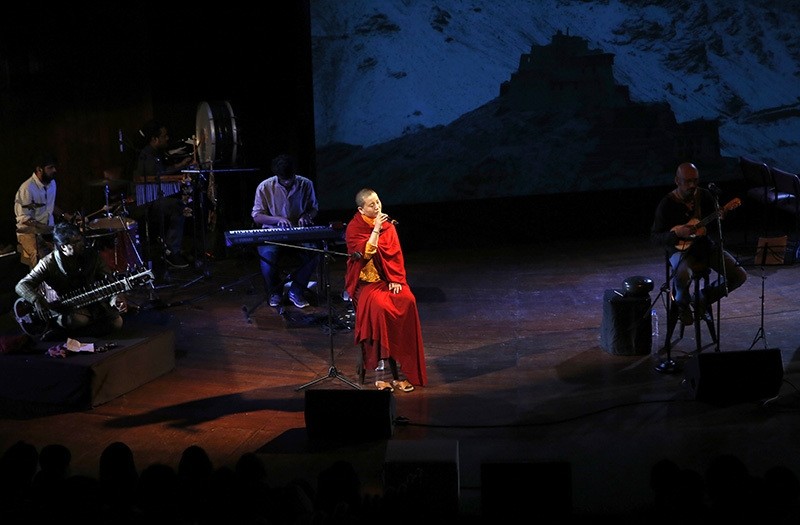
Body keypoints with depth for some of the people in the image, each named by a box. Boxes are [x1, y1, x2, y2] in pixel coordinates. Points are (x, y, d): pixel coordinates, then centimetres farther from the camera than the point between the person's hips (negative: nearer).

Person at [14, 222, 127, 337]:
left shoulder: (91, 255, -2)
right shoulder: (49, 263, -13)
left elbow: (110, 280, -2)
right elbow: (21, 286, -16)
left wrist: (117, 296, -24)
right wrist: (37, 300, -37)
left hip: (93, 301, 5)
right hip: (64, 307, -5)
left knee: (117, 322, -20)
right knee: (77, 320, -39)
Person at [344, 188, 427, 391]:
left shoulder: (388, 225, 10)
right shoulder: (354, 228, -4)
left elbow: (396, 254, 8)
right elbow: (365, 254, -17)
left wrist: (396, 279, -5)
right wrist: (376, 229, -19)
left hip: (390, 279, 4)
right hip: (367, 281, -4)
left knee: (408, 301, -27)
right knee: (379, 306, -34)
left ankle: (401, 367, -24)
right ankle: (380, 370, -28)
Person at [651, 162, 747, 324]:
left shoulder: (705, 196, 1)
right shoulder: (667, 204, -11)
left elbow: (715, 229, 7)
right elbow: (655, 237, -9)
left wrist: (719, 218, -17)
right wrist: (677, 233, -26)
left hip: (706, 244, 5)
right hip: (681, 249, -5)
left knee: (739, 275, -12)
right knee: (683, 276, -38)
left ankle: (704, 298, 14)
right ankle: (683, 304, -1)